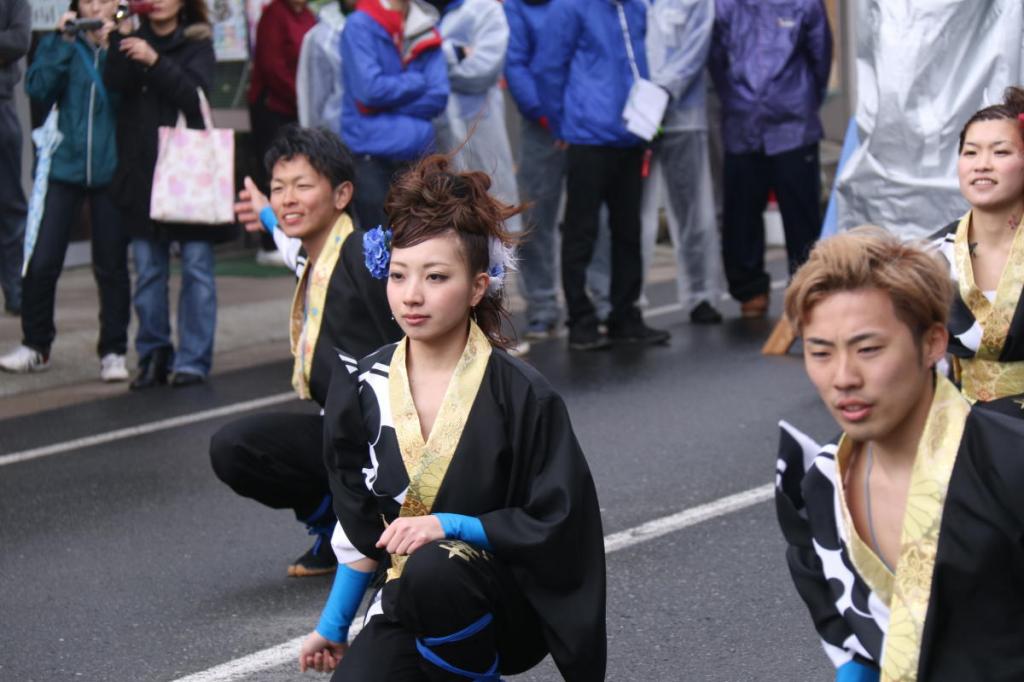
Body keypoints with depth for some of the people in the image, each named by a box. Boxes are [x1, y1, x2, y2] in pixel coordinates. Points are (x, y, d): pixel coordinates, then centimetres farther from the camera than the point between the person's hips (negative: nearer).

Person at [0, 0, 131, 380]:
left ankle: (113, 353, 14)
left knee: (111, 266, 4)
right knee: (41, 262, 0)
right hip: (64, 167, 1)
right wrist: (64, 44, -12)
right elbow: (38, 89, -8)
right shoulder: (58, 45, 7)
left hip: (111, 173, -1)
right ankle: (35, 346, 15)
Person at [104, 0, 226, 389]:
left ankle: (193, 359, 0)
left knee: (196, 266, -4)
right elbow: (114, 84, -5)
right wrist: (121, 35, -12)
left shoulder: (197, 43, 5)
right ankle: (153, 357, 11)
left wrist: (155, 61, -18)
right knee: (148, 270, 4)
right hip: (141, 171, 2)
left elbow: (193, 94, -10)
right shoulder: (134, 40, 11)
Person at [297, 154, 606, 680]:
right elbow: (360, 524, 11)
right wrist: (333, 626, 14)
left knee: (430, 567, -37)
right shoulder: (362, 387, -1)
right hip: (411, 603, 4)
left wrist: (452, 527, -23)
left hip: (511, 603, -4)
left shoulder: (522, 396, -14)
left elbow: (556, 524, -11)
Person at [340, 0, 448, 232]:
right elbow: (370, 89, -16)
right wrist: (419, 81, -3)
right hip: (371, 156, -4)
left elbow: (438, 97, 0)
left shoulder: (427, 29, 8)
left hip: (419, 151, 4)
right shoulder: (360, 25, -4)